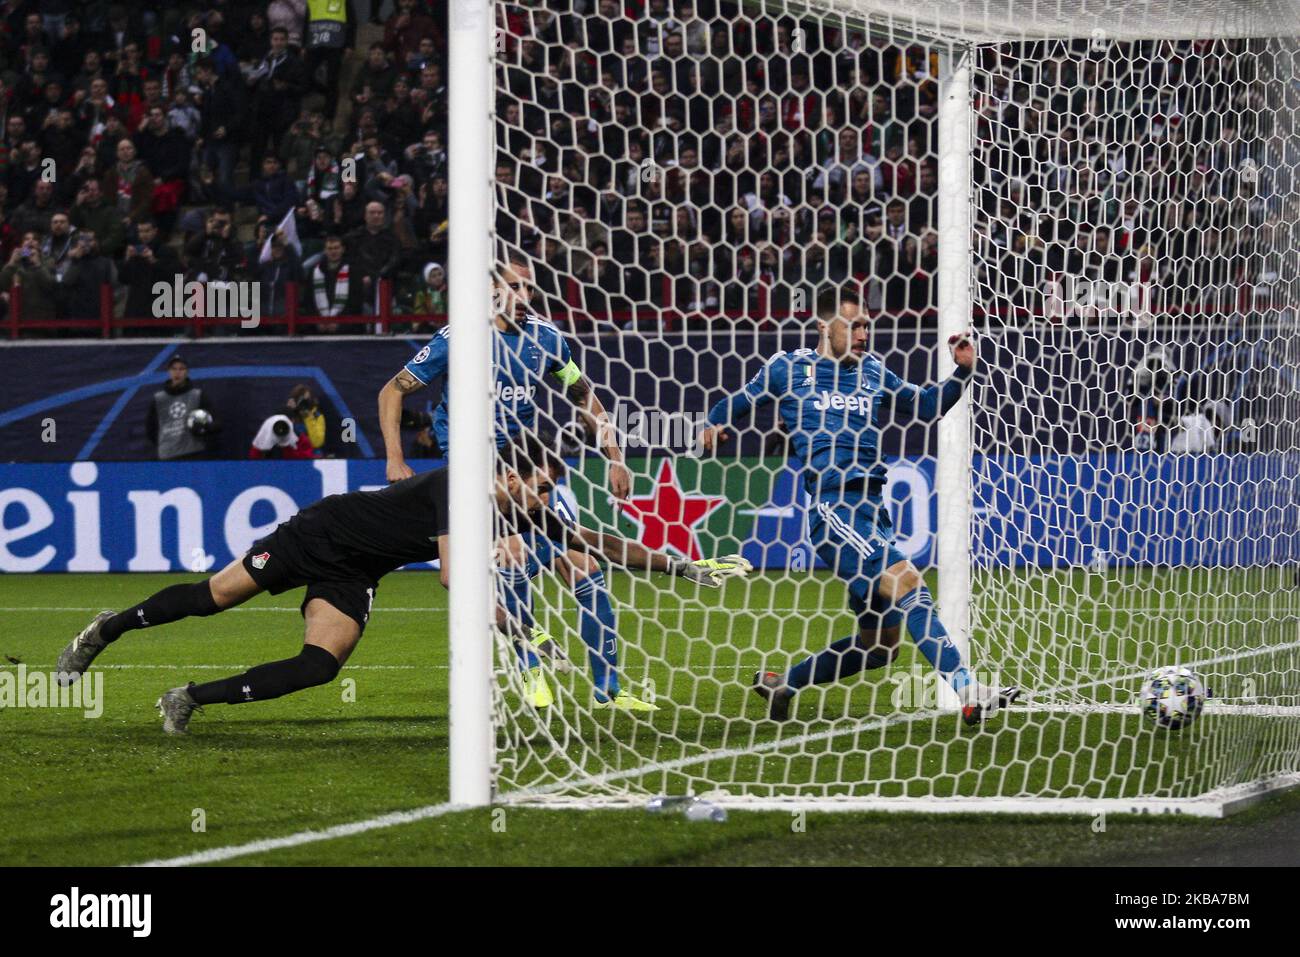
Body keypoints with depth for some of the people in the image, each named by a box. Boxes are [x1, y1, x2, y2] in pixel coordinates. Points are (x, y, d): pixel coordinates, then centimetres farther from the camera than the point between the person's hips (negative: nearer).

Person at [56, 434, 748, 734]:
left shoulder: (526, 513, -9)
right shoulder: (457, 489, -32)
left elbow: (597, 542, 0)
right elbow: (453, 576, -41)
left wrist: (679, 568, -7)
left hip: (351, 575, 6)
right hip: (321, 532, -6)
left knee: (321, 666, -11)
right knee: (212, 597, 5)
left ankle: (190, 698, -3)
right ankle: (107, 630, 24)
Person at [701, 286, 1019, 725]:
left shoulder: (872, 371, 19)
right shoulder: (788, 368, 9)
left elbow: (925, 407, 25)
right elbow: (737, 402, 26)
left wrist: (962, 372, 12)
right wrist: (714, 425, 13)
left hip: (873, 506, 7)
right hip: (832, 506, -7)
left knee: (878, 646, 8)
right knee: (907, 582, -26)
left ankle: (780, 683, 26)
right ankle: (968, 693, -35)